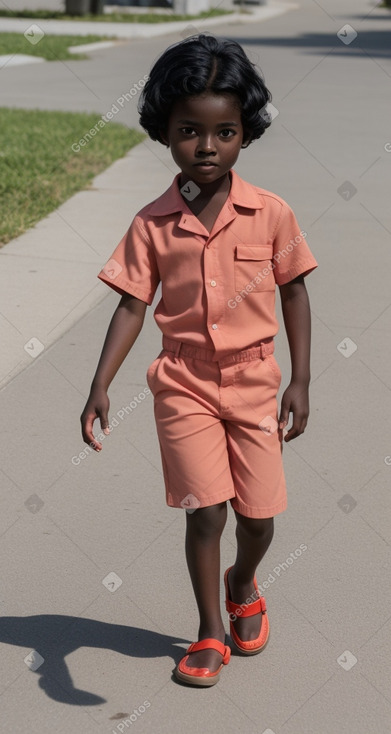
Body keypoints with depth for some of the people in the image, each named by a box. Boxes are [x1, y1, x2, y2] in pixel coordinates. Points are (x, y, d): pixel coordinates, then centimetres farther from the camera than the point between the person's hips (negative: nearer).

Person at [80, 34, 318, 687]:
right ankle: (210, 634, 19)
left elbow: (294, 293, 1)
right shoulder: (152, 224, -7)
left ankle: (243, 586, 43)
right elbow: (132, 306, -5)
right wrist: (100, 386, -15)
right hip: (185, 383, -1)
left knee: (259, 516, 8)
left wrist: (300, 381, -1)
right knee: (205, 512, -3)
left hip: (254, 382, 1)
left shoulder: (270, 214, -8)